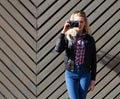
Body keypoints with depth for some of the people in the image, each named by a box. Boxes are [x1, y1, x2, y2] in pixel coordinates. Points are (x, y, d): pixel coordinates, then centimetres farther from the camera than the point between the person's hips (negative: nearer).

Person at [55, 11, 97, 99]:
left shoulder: (89, 39, 2)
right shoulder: (68, 36, 0)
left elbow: (93, 60, 4)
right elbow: (58, 49, -19)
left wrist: (93, 79, 2)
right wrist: (63, 31, -20)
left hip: (85, 74, 1)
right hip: (71, 73, -1)